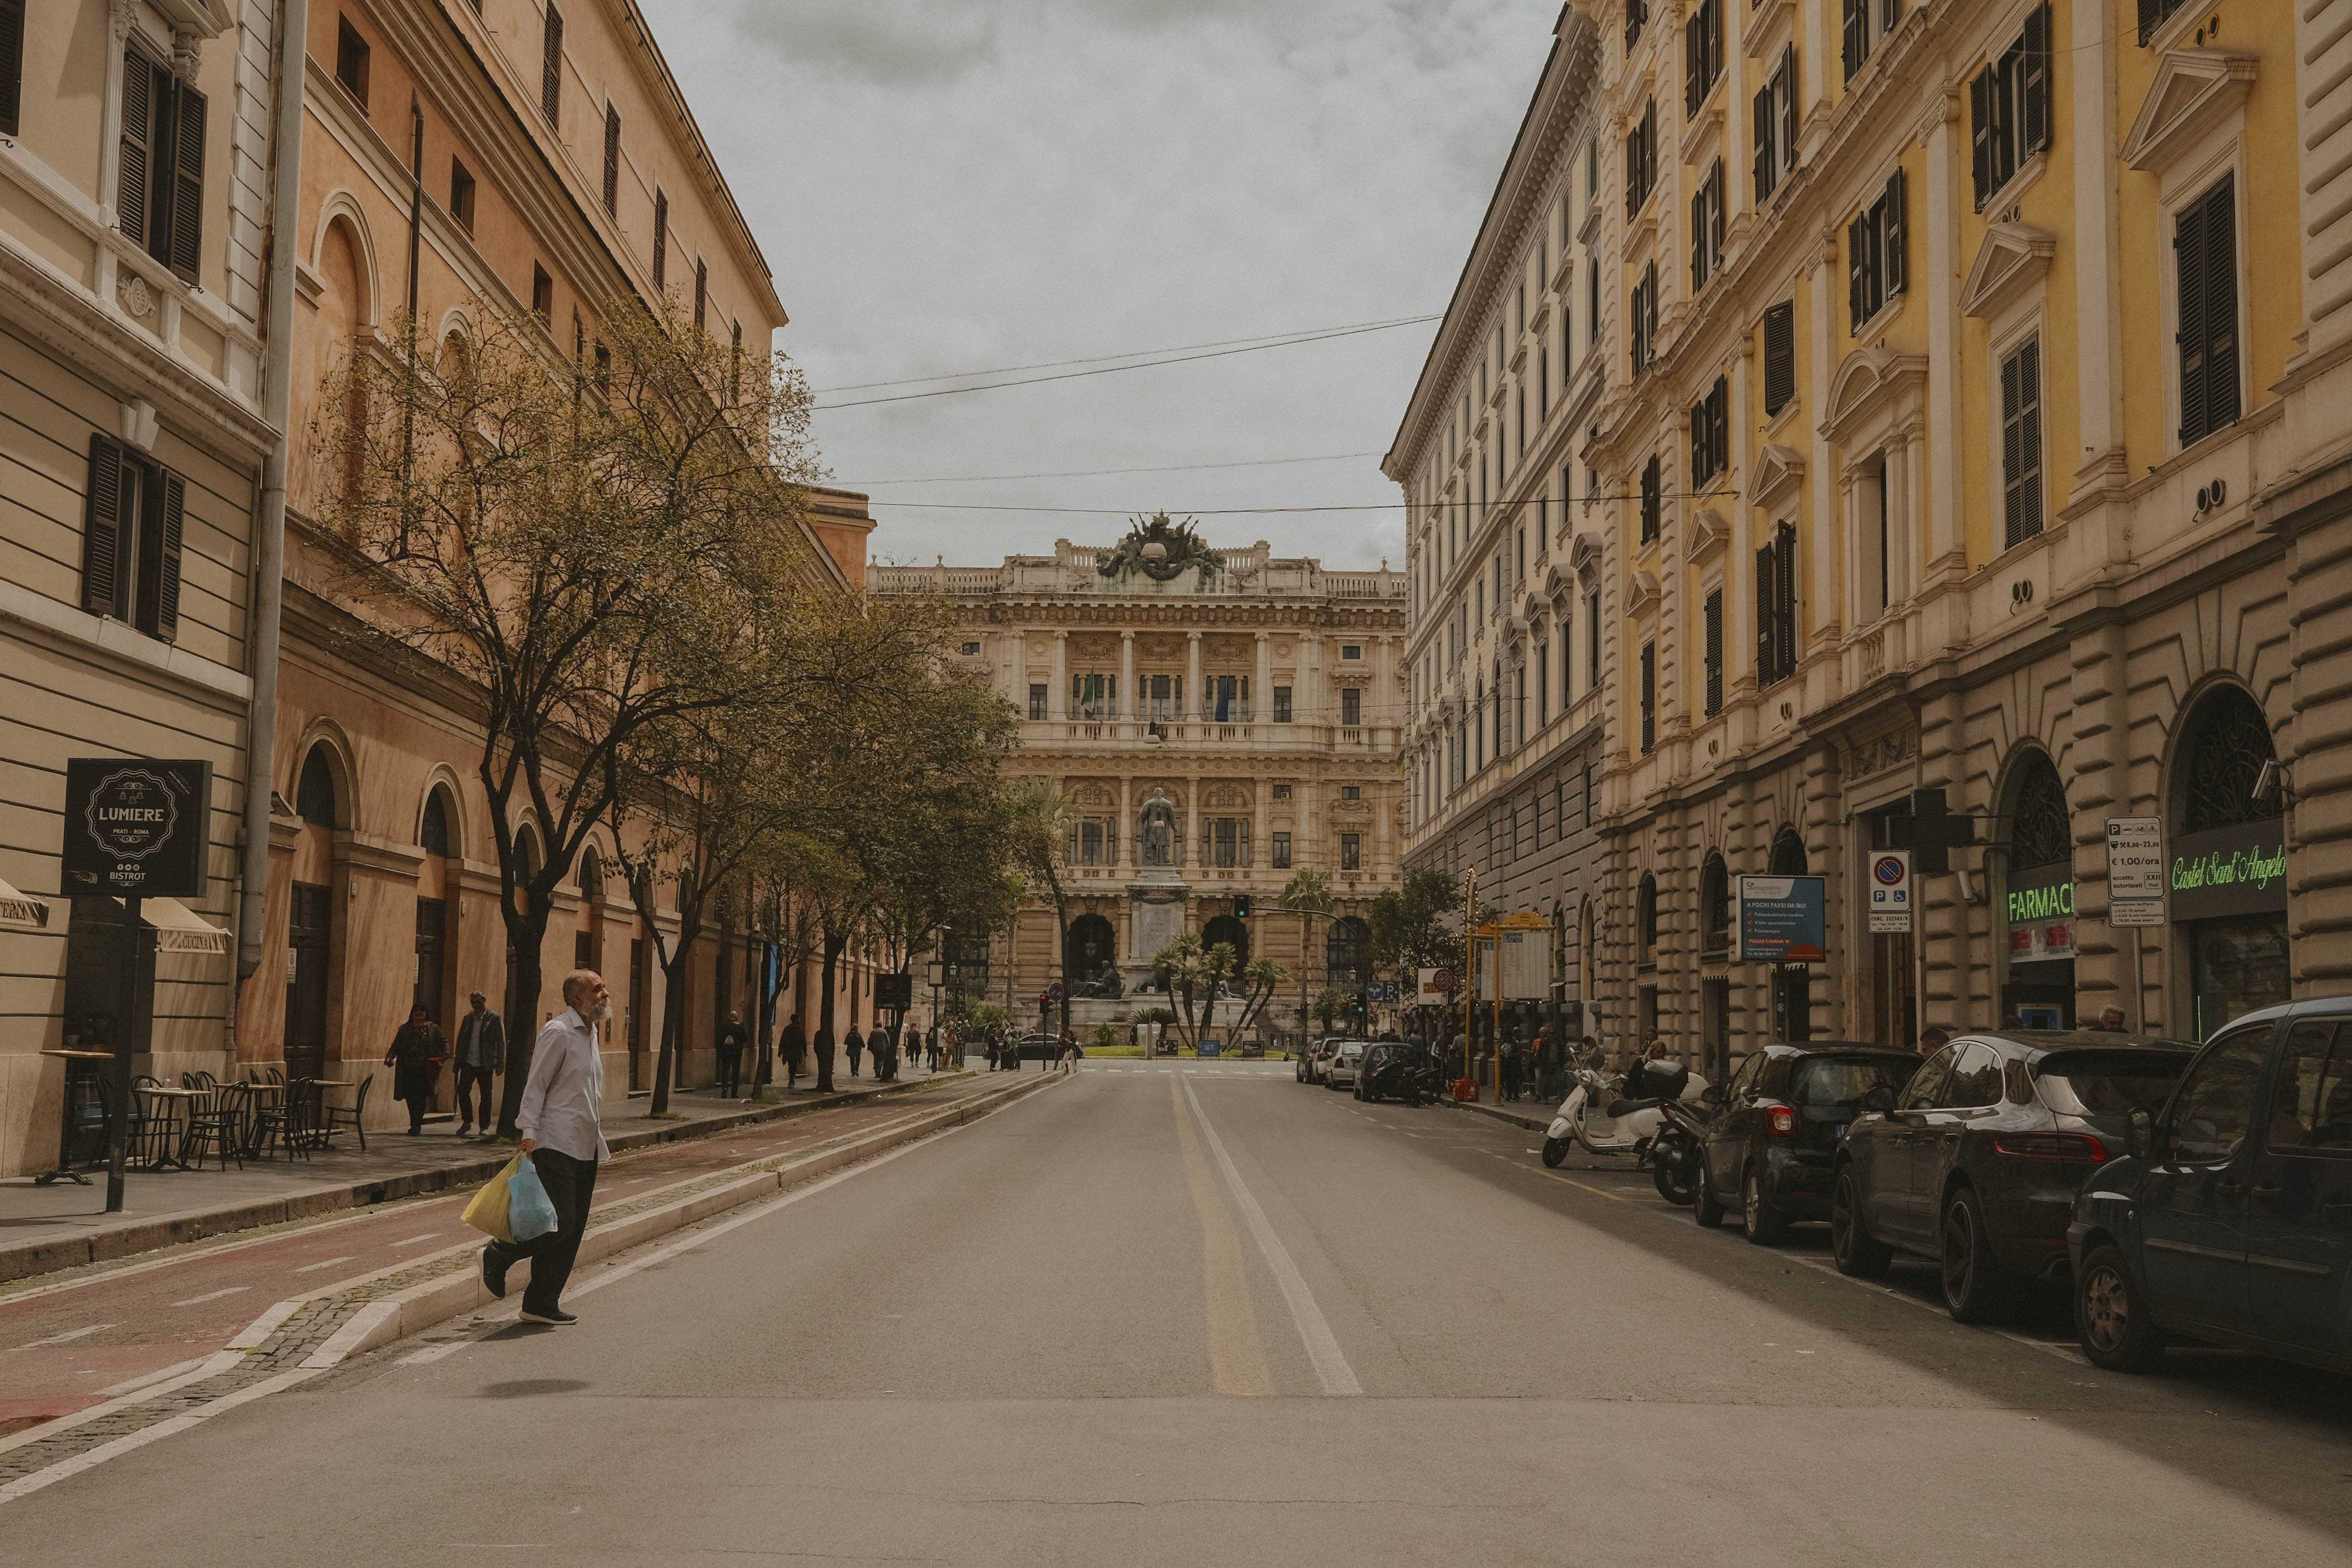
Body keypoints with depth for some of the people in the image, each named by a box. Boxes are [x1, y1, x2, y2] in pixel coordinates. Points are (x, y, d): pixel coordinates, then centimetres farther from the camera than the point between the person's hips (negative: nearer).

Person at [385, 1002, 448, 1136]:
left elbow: (443, 1043, 10)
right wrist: (390, 1056, -4)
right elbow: (396, 1045, 13)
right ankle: (416, 1125, 15)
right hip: (408, 1070, 3)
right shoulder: (404, 1029, 15)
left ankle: (416, 1125, -6)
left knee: (420, 1098, -10)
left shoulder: (434, 1029, 9)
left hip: (424, 1070, -3)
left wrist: (445, 1054, -7)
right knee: (410, 1098, 2)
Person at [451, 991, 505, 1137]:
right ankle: (467, 1122, 7)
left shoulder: (494, 1019, -2)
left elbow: (501, 1043, -4)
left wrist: (500, 1064, -10)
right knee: (462, 1091, -8)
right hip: (468, 1063, 3)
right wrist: (458, 1062, 9)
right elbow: (461, 1041, 15)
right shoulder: (467, 1019, 11)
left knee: (485, 1096, 3)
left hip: (485, 1065, -3)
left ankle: (484, 1127, 12)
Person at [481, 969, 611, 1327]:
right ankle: (498, 1255, 7)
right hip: (555, 1145, -9)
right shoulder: (558, 1032, -9)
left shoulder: (590, 1032, 18)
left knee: (572, 1230, 6)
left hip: (585, 1147, 9)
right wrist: (529, 1131, -22)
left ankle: (541, 1304, 11)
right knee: (559, 1222, -15)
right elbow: (535, 1085, -14)